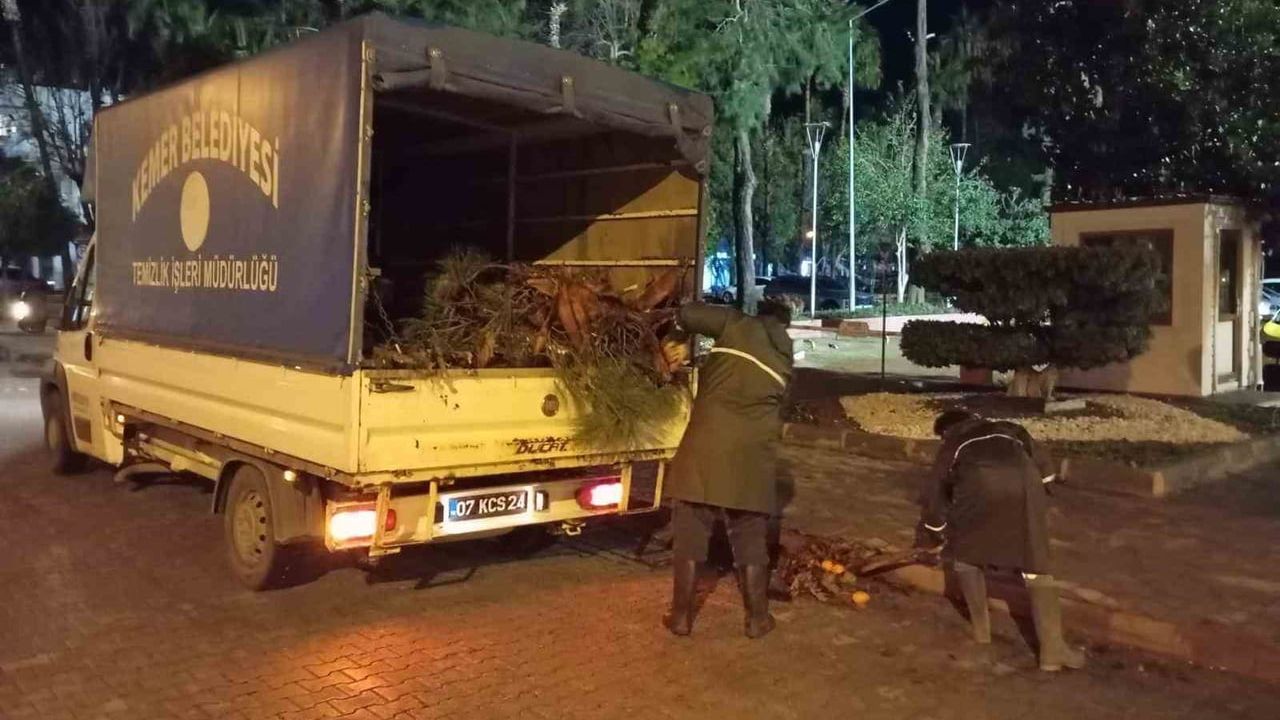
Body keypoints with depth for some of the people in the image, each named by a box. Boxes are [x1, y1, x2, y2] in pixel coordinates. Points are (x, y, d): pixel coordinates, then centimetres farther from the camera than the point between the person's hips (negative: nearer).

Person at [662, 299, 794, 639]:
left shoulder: (739, 325, 6)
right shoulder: (784, 359, 18)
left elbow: (688, 314, -1)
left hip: (707, 444, -2)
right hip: (753, 454, 3)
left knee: (690, 536, 9)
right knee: (750, 542, 15)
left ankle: (681, 616, 16)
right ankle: (757, 619, 23)